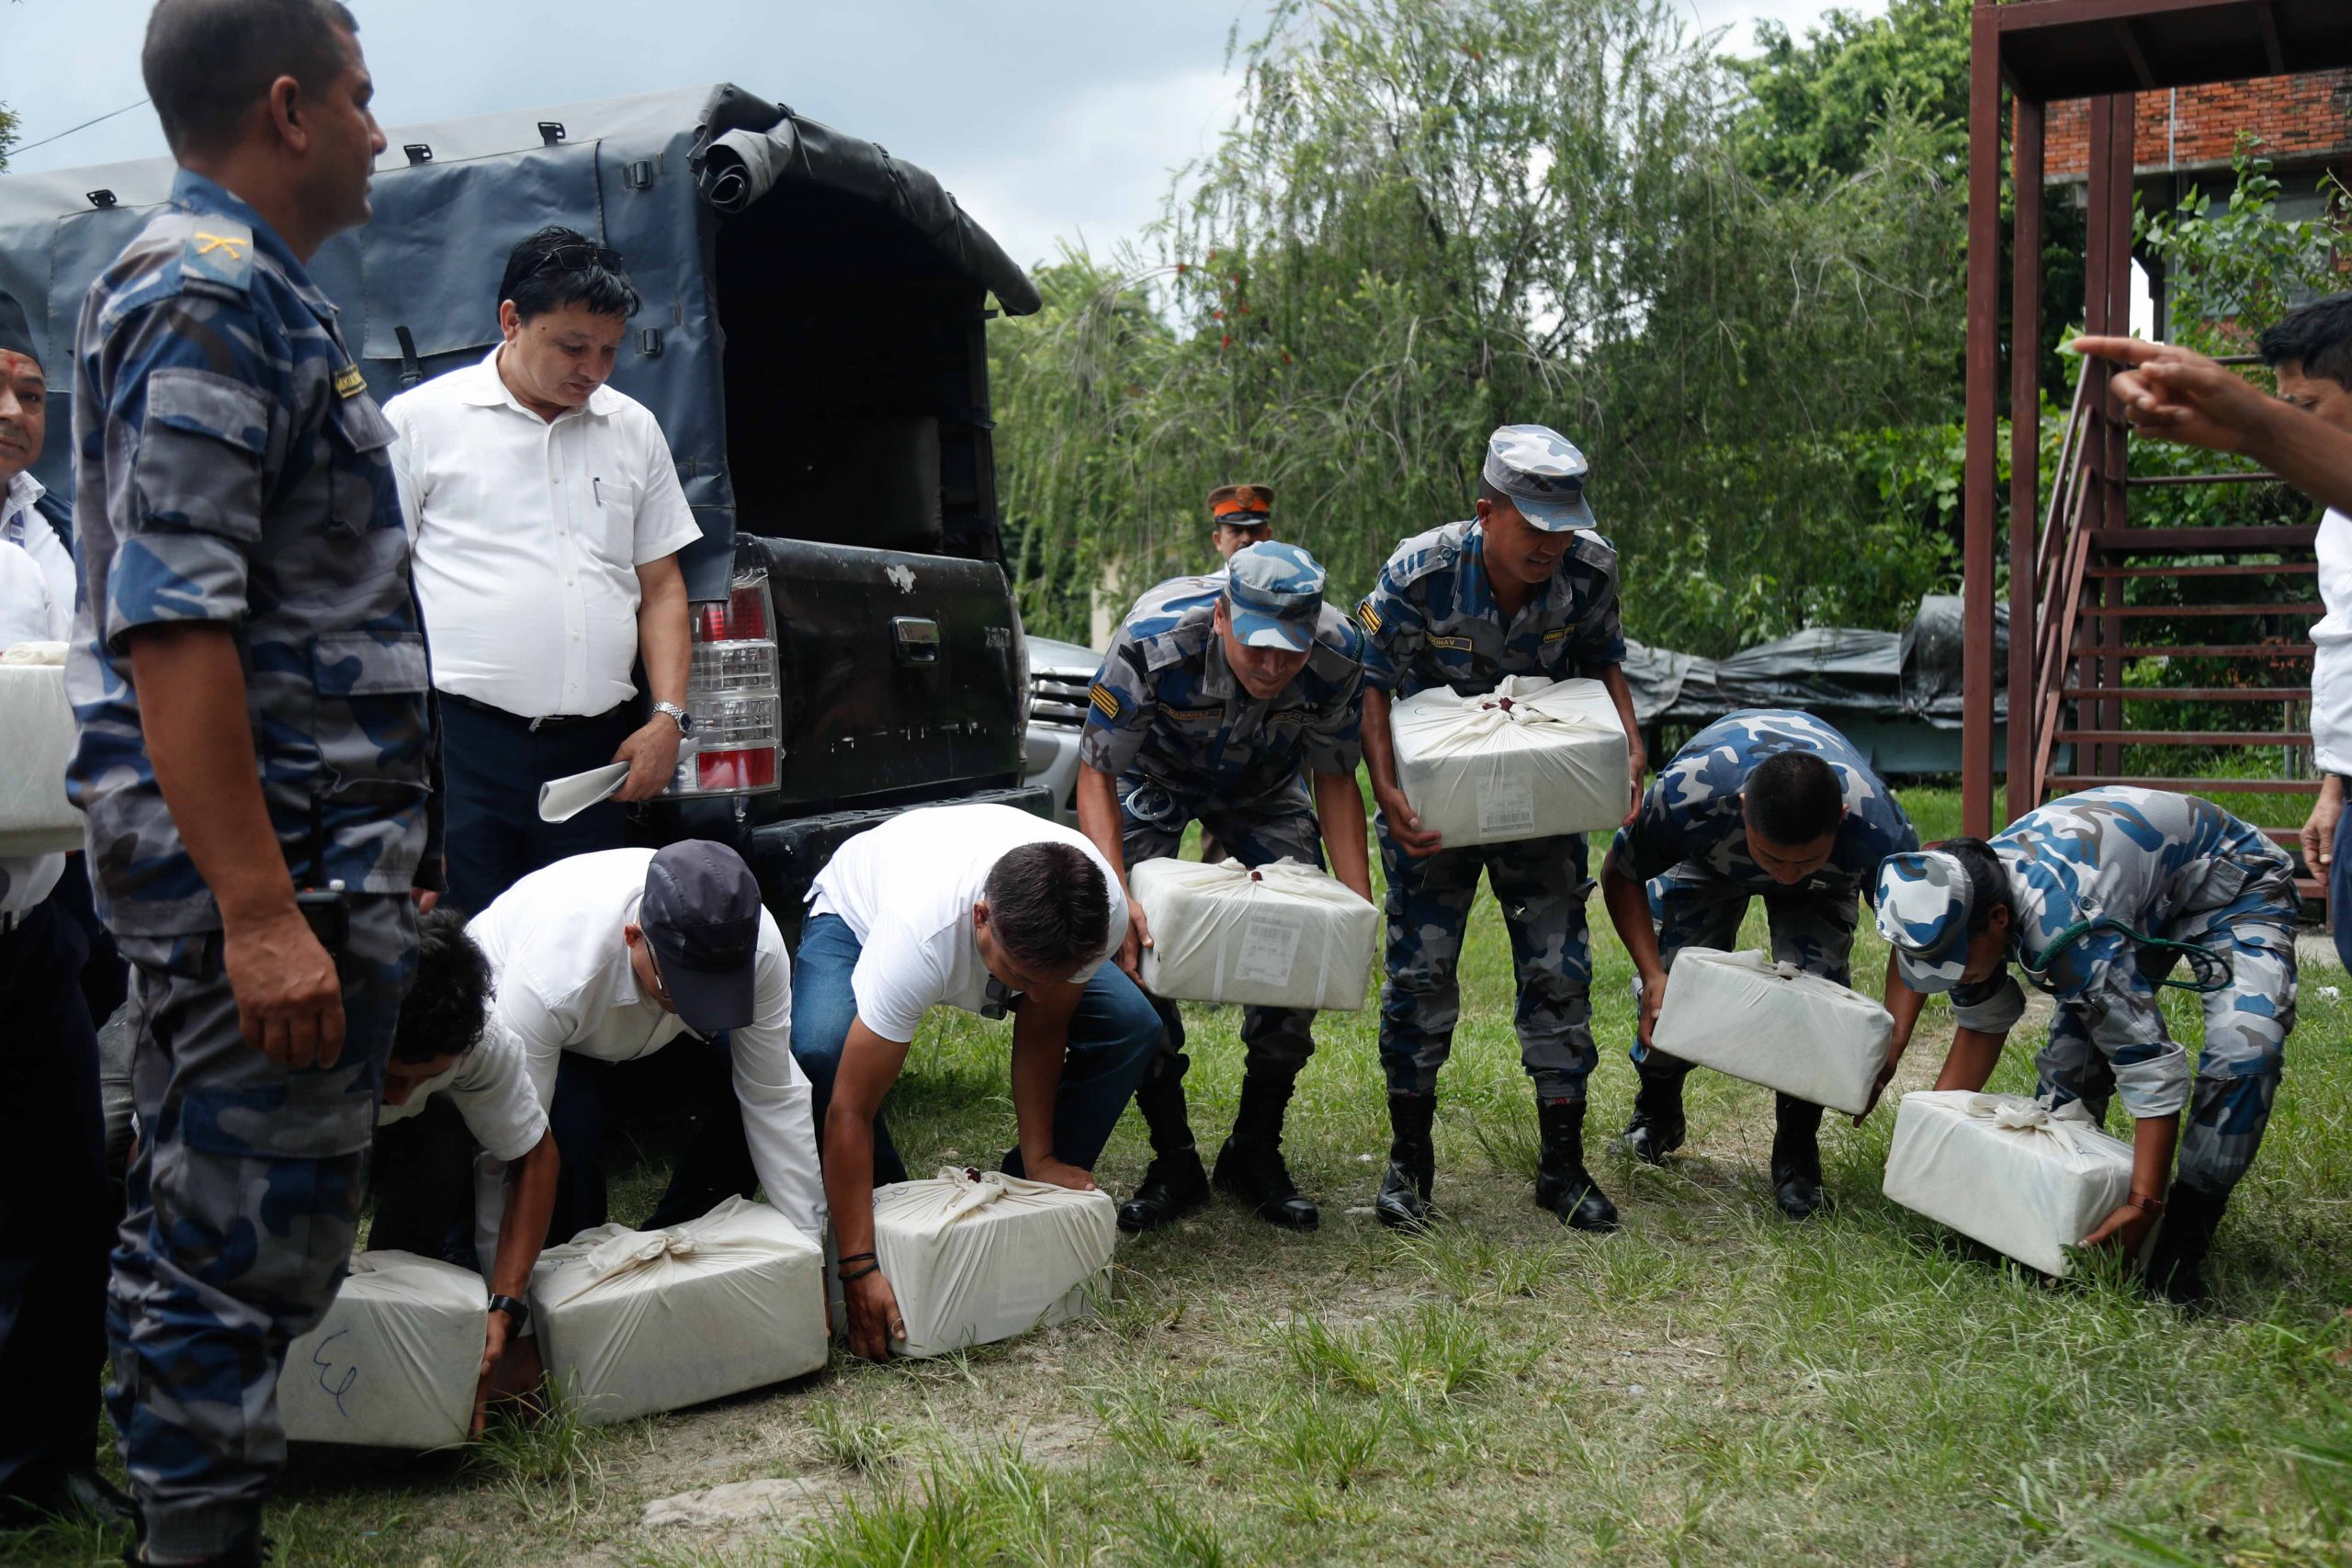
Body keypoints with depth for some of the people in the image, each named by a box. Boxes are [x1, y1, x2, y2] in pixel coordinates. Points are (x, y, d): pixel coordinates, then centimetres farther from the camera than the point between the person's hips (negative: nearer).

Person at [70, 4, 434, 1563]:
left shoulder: (247, 290, 18)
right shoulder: (210, 297, -14)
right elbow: (169, 624, -23)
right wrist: (261, 912, -26)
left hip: (292, 856, 11)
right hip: (266, 865, -11)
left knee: (199, 1232, 19)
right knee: (250, 1247, -3)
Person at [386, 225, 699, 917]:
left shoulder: (634, 430, 15)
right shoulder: (422, 419, 3)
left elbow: (661, 587, 17)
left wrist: (668, 716, 5)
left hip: (596, 753, 4)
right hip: (461, 743, -4)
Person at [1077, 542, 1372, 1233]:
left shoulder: (1339, 655, -31)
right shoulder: (1153, 640, -40)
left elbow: (1335, 779, -15)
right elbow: (1097, 772, -30)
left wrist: (1359, 903, -24)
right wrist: (1116, 898, -45)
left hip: (1263, 787, 2)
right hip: (1153, 780, -2)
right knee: (1136, 949, -15)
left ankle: (1255, 1152, 10)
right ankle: (1174, 1162, 2)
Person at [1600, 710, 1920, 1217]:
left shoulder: (1879, 829, -42)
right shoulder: (1685, 794, -45)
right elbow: (1620, 875, -23)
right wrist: (1653, 977, -35)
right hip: (1705, 860, 0)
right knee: (1675, 974, -13)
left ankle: (1796, 1150, 2)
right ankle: (1657, 1110, 20)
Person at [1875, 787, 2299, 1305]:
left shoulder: (2062, 925, -43)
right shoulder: (1960, 901, -19)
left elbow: (2150, 1064, -39)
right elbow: (1983, 1026, -1)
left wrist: (2144, 1204, -37)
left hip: (2234, 886, -7)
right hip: (2145, 898, 7)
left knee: (2243, 1052, -27)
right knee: (2070, 1055, -7)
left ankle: (2182, 1241, -16)